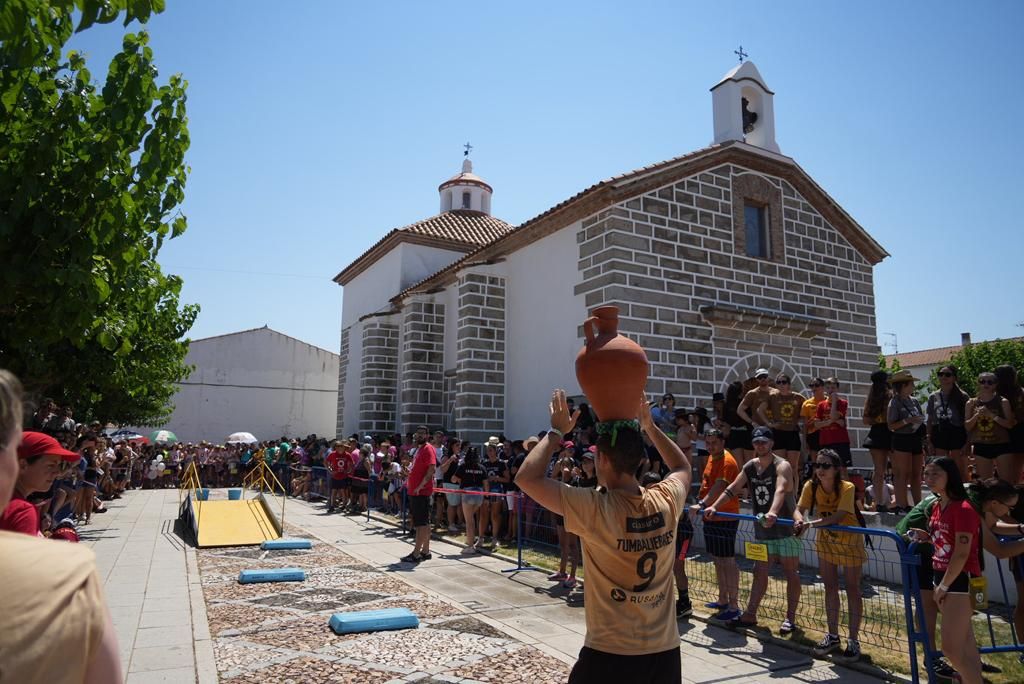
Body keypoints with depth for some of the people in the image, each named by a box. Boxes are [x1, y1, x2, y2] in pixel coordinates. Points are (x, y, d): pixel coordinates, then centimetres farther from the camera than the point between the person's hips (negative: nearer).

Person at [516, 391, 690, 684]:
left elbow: (526, 477, -15)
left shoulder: (595, 508, -21)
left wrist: (556, 431, -7)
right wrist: (650, 426, 14)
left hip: (610, 654, -5)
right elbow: (683, 467, 17)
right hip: (665, 650, 5)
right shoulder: (666, 501, -7)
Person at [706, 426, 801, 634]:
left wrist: (773, 512, -51)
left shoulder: (782, 466, -16)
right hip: (762, 530, 6)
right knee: (759, 572, 11)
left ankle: (790, 618, 16)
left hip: (786, 528, -6)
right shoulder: (750, 466, 4)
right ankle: (750, 615, 18)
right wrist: (714, 506, -7)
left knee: (791, 574, 6)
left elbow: (780, 490, -34)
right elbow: (732, 488, 4)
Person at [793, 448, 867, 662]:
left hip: (849, 541, -4)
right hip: (826, 540, 4)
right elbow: (799, 509, -17)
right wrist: (800, 521, -39)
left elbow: (839, 516, -37)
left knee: (852, 590, 2)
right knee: (830, 588, 12)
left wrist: (812, 523, -49)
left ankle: (853, 641, 13)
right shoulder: (811, 486, -14)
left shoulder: (847, 488, -27)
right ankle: (833, 636, 24)